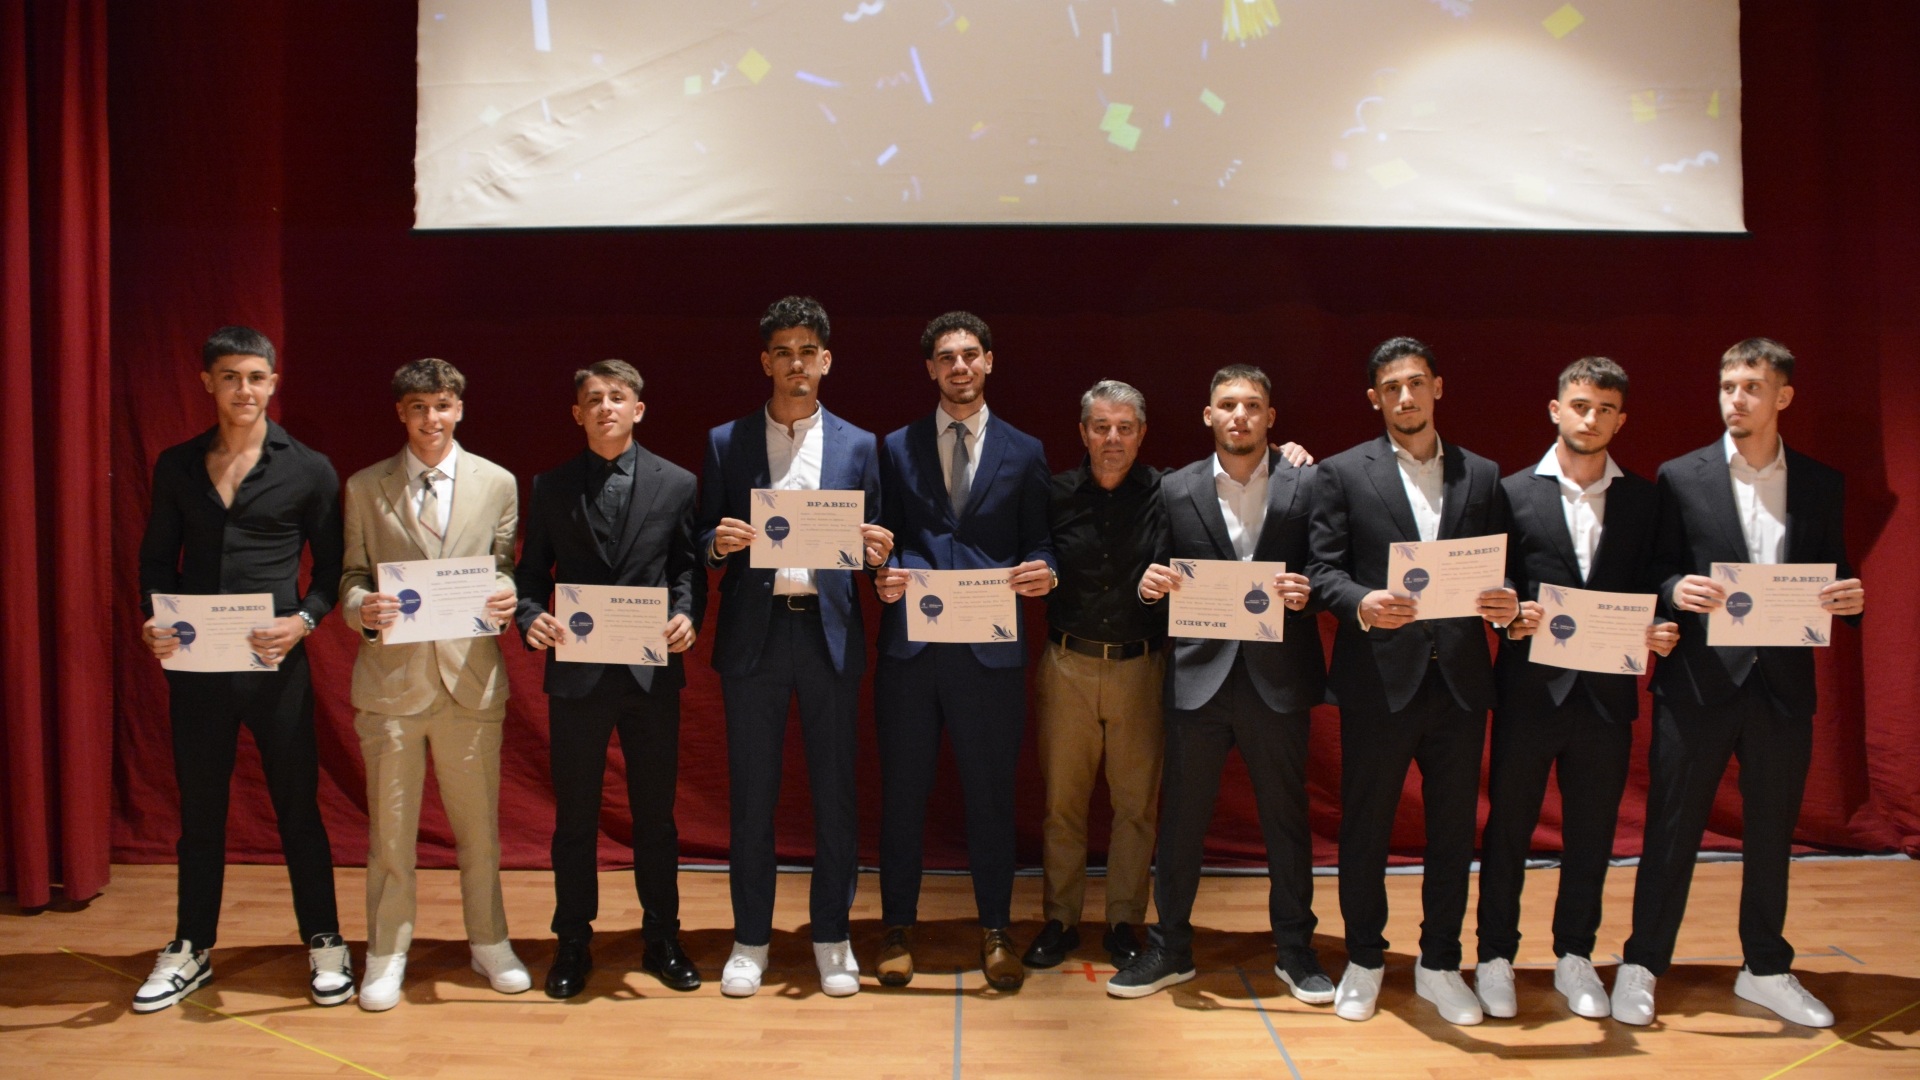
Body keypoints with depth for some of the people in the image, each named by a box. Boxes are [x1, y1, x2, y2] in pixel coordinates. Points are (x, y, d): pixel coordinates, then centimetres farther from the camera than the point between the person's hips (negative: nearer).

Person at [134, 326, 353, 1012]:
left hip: (274, 665, -2)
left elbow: (332, 569, 1)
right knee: (199, 809, 13)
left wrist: (303, 621, -16)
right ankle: (191, 949, 27)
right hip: (194, 665, 3)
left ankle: (324, 944, 18)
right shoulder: (176, 466, 8)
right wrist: (154, 621, -7)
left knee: (297, 806, 5)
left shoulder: (308, 470, 0)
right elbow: (157, 559, 11)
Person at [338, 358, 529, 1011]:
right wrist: (361, 608, -15)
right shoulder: (365, 487, 6)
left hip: (470, 674, 0)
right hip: (392, 675, 0)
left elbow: (506, 569, 9)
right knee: (389, 828, 7)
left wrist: (505, 598, -14)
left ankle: (488, 943, 26)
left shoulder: (497, 483, 6)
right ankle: (386, 956, 23)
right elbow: (350, 577, 7)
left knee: (479, 824, 9)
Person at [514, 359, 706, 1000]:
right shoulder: (550, 488, 6)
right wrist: (530, 618, -12)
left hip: (653, 673, 0)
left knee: (655, 814, 9)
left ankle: (661, 940, 23)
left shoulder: (677, 485, 4)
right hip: (576, 673, 1)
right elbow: (531, 573, 7)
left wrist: (686, 616, -14)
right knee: (574, 818, 9)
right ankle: (573, 945, 23)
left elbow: (689, 569, 5)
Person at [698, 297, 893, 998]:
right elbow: (704, 543, 7)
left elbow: (871, 545, 10)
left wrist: (879, 552, -12)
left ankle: (832, 936, 20)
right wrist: (718, 542, -15)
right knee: (752, 793, 6)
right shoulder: (725, 443, 7)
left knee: (835, 790, 6)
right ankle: (750, 939, 20)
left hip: (829, 631, 0)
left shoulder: (858, 446, 8)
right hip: (753, 633, 0)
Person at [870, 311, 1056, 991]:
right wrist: (885, 574, -12)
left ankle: (994, 933, 21)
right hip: (910, 645, 1)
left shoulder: (1024, 453, 9)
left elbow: (1039, 544, 7)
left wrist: (1041, 573, -15)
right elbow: (883, 540, 9)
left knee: (992, 793, 7)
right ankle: (898, 929, 22)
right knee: (903, 791, 8)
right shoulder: (896, 449, 10)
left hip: (991, 648, 0)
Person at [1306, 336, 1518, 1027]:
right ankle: (1364, 961, 25)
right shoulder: (1343, 473, 2)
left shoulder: (1481, 476, 11)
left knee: (1453, 827, 11)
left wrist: (1504, 606, -11)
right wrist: (1362, 603, -23)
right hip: (1380, 677, -3)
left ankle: (1439, 966, 27)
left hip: (1459, 677, 3)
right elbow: (1323, 568, -4)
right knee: (1365, 826, 7)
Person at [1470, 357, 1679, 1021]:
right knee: (1508, 826, 5)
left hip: (1607, 691, 2)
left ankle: (1574, 957, 26)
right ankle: (1495, 957, 18)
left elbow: (1650, 589, 8)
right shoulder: (1514, 492, 1)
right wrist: (1510, 618, -19)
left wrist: (1658, 633, -11)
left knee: (1592, 831, 11)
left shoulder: (1643, 498, 9)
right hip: (1531, 686, -2)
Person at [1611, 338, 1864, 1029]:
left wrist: (1848, 599, -11)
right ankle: (1641, 965, 15)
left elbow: (1834, 579, 11)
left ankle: (1766, 971, 29)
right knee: (1672, 826, 3)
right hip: (1699, 680, -3)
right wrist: (1676, 590, -21)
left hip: (1783, 684, 3)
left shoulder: (1822, 485, 9)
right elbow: (1654, 574, 1)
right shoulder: (1681, 477, 1)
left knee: (1772, 832, 13)